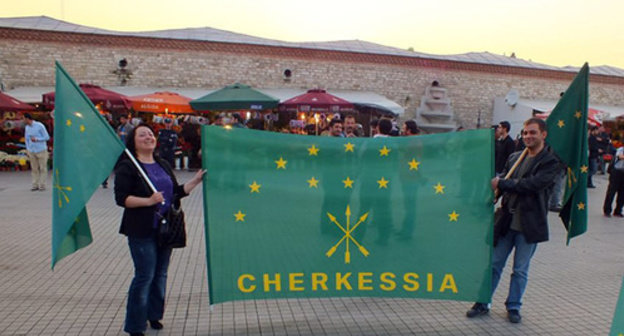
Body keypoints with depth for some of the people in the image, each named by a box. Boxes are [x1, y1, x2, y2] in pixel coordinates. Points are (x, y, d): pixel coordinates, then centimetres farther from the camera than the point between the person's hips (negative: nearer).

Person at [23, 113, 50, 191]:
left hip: (41, 151, -5)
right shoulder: (27, 127, 5)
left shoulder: (40, 126, -13)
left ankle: (42, 185, 8)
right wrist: (27, 150, 7)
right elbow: (27, 138, 15)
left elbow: (47, 137, -10)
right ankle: (35, 185, 13)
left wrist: (36, 139, -21)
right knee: (34, 169, 6)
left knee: (43, 168, 0)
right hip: (32, 151, 5)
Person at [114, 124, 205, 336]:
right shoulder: (127, 167, -6)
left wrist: (195, 181, 5)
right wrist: (148, 201, -25)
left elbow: (177, 192, 16)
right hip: (142, 231, -6)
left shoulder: (163, 165, 14)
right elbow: (121, 198, -14)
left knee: (161, 274, 13)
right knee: (144, 276, -4)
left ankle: (153, 315, 30)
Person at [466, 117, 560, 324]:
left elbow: (533, 184, -21)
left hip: (529, 225, -4)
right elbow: (502, 182, 12)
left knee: (520, 270, 9)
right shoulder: (515, 158, 9)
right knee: (493, 264, 10)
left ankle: (513, 306, 26)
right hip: (507, 221, 4)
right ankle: (483, 303, 22)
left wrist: (501, 184, -19)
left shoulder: (551, 161, -8)